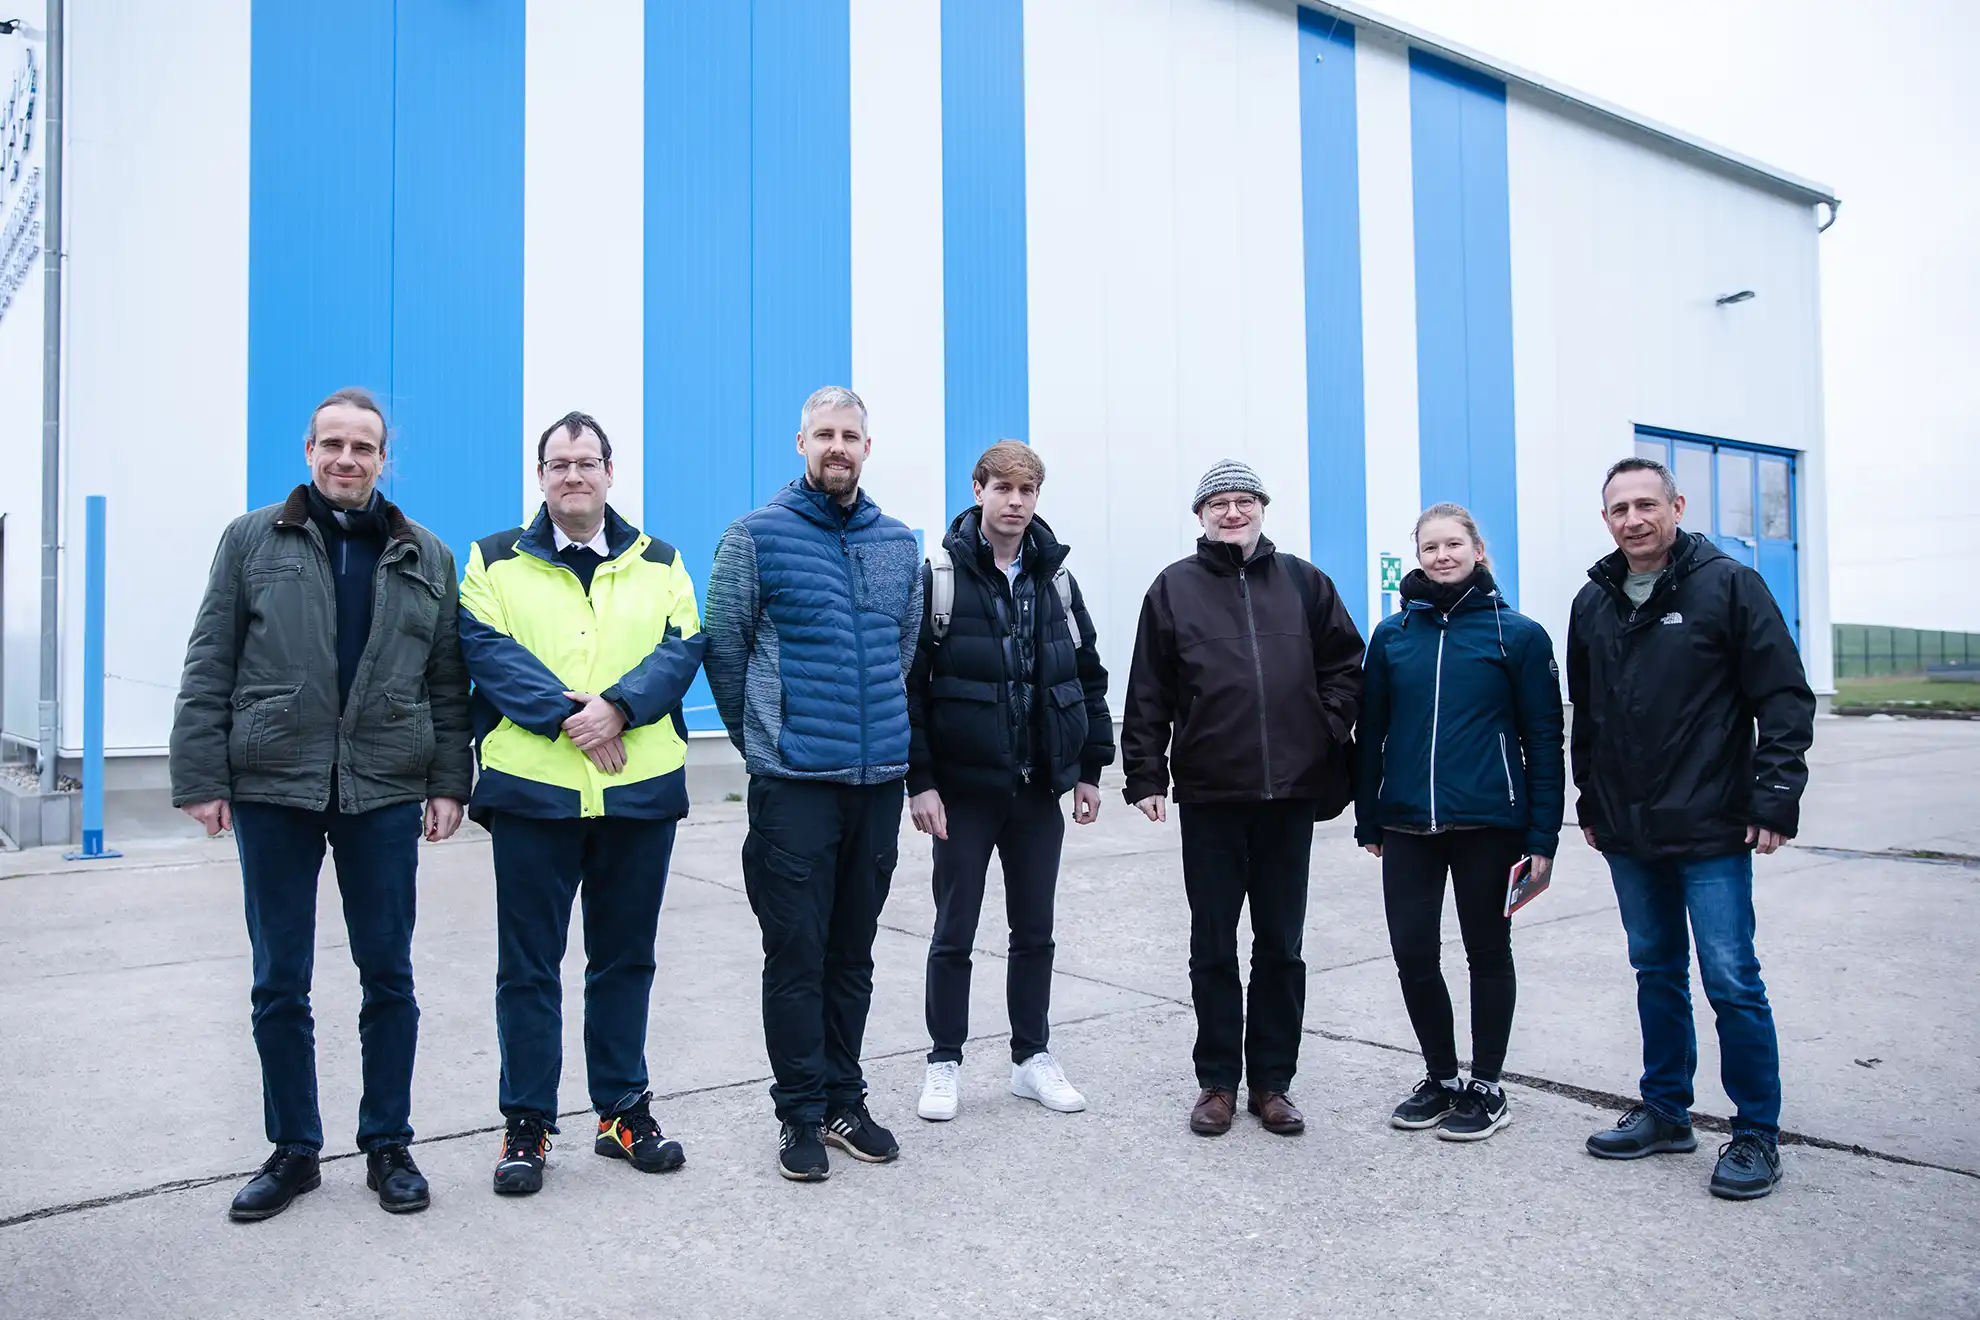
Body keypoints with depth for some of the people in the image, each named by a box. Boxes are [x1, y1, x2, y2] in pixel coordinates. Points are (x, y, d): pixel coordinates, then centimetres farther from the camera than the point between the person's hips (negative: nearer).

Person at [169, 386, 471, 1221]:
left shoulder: (426, 558, 9)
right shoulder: (253, 541, 5)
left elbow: (447, 682, 8)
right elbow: (208, 668, 3)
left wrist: (448, 782, 1)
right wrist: (202, 777, -4)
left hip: (386, 792, 1)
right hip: (272, 790, 0)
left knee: (389, 977, 7)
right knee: (279, 984, 8)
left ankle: (388, 1146, 22)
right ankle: (293, 1150, 24)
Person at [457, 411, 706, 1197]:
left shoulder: (658, 563, 11)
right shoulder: (496, 561, 7)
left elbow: (681, 649, -1)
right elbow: (487, 649, -6)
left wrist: (618, 706, -17)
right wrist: (567, 714, -17)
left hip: (640, 786, 2)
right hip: (531, 788, -1)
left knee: (626, 956, 12)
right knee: (528, 963, 6)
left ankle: (622, 1109, 26)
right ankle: (526, 1124, 19)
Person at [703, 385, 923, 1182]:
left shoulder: (900, 544, 10)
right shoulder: (756, 536, -3)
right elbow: (724, 647, 1)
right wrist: (760, 737, 7)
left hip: (879, 778, 4)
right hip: (793, 783, -4)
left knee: (853, 951, 13)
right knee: (796, 953, 1)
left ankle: (844, 1099, 26)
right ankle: (801, 1112, 15)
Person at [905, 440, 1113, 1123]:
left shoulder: (1057, 579, 7)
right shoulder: (939, 578, -6)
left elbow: (1089, 677, 12)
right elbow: (908, 685, -9)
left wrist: (1090, 769, 8)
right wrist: (919, 780, -13)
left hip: (1039, 788, 4)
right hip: (964, 788, -3)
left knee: (1034, 932, 13)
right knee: (954, 933, 7)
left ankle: (1033, 1058, 27)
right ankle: (944, 1064, 21)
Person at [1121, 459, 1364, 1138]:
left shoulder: (1303, 581, 7)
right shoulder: (1175, 587, 3)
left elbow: (1346, 662, 14)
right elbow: (1148, 694, 1)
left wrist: (1327, 727, 0)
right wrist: (1146, 776, -3)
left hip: (1291, 792, 2)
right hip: (1210, 795, -1)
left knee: (1281, 946, 10)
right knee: (1213, 947, 8)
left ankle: (1272, 1082, 22)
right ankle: (1218, 1082, 20)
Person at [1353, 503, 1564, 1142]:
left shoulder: (1517, 634, -2)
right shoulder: (1391, 635, 5)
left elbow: (1543, 740, -2)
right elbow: (1370, 732, 10)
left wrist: (1542, 836, -6)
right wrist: (1369, 821, 9)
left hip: (1489, 825, -3)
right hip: (1408, 826, 3)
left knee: (1487, 954, 11)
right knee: (1412, 955, 5)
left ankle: (1486, 1087, 26)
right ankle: (1441, 1078, 27)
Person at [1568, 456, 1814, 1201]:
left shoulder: (1728, 585, -6)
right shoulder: (1594, 603, 10)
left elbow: (1785, 698, -7)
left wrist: (1774, 797, -12)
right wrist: (1590, 801, 17)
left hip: (1711, 830, -5)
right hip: (1628, 833, 5)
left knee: (1731, 980, -2)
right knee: (1656, 971, 15)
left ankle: (1757, 1133, 13)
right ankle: (1666, 1111, 27)